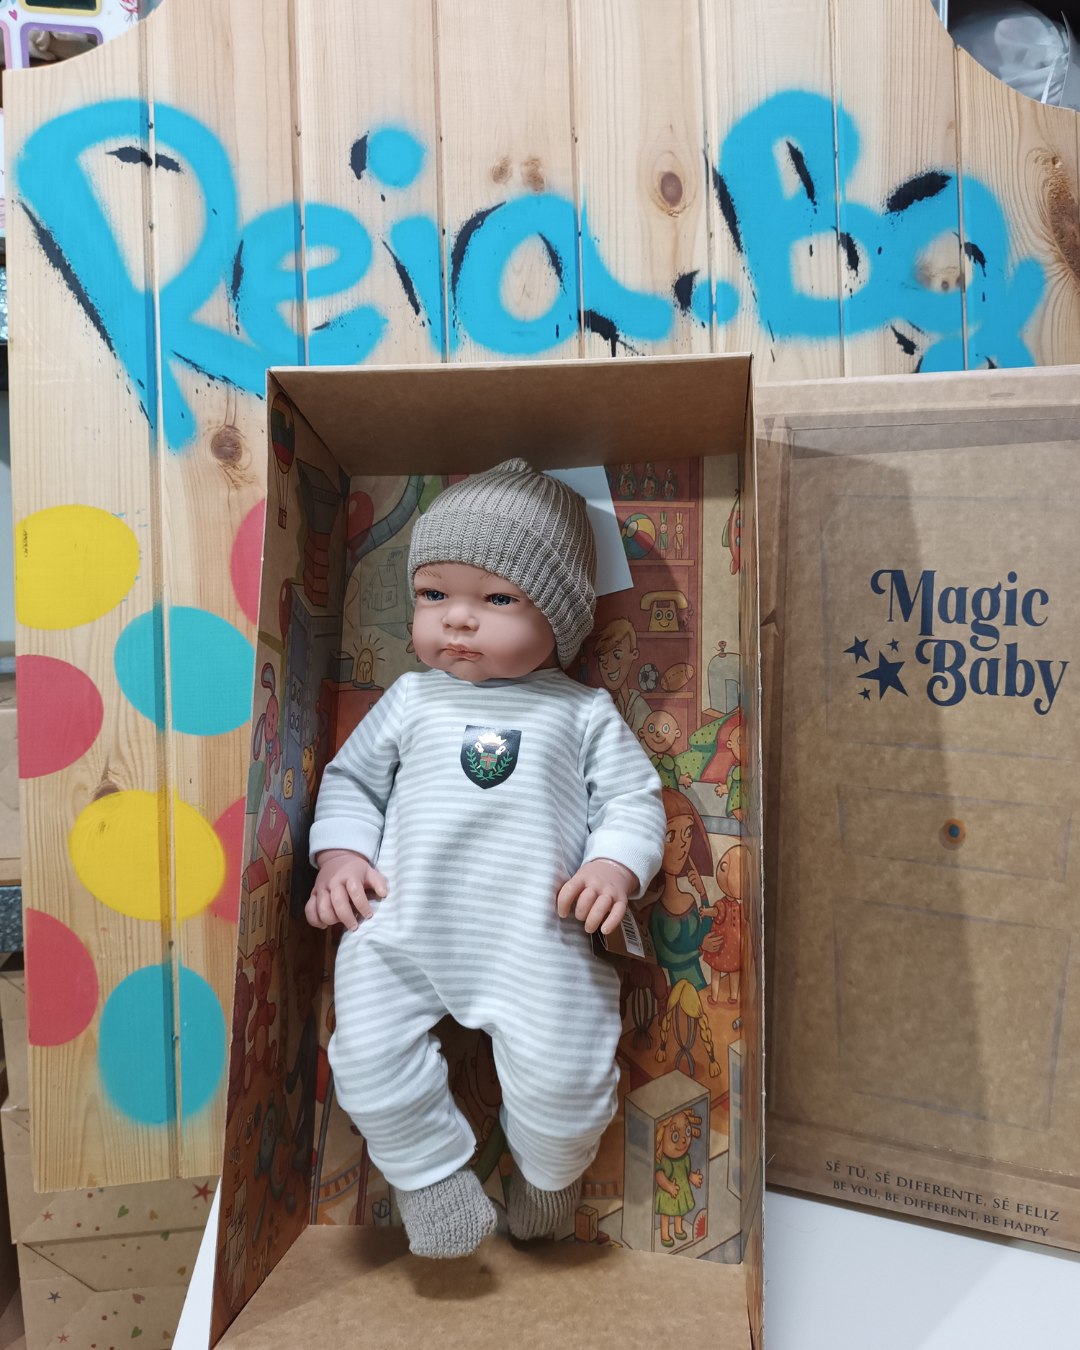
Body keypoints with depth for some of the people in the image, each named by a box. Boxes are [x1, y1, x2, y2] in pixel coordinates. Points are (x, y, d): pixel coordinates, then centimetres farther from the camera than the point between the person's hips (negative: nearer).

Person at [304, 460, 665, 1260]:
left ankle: (548, 1170, 24)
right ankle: (433, 1172, 15)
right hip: (402, 925, 3)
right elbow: (352, 776, 22)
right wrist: (341, 854, 5)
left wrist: (615, 865, -10)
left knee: (563, 1075, -12)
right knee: (368, 1058, -13)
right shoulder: (411, 700, 17)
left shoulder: (584, 713, 11)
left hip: (535, 935, -2)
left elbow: (633, 798, 9)